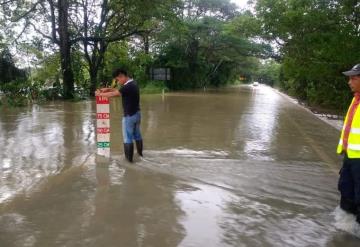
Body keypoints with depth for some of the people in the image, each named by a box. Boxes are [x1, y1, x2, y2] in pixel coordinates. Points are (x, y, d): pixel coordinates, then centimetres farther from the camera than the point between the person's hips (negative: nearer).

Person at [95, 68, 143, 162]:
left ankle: (129, 158, 12)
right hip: (137, 114, 9)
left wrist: (99, 94, -5)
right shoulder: (133, 84, 7)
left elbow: (113, 94, -19)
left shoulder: (128, 87, -23)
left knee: (128, 137, 3)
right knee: (137, 135, 20)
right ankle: (140, 153, 32)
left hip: (129, 116, -9)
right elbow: (119, 91, 16)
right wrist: (108, 89, 5)